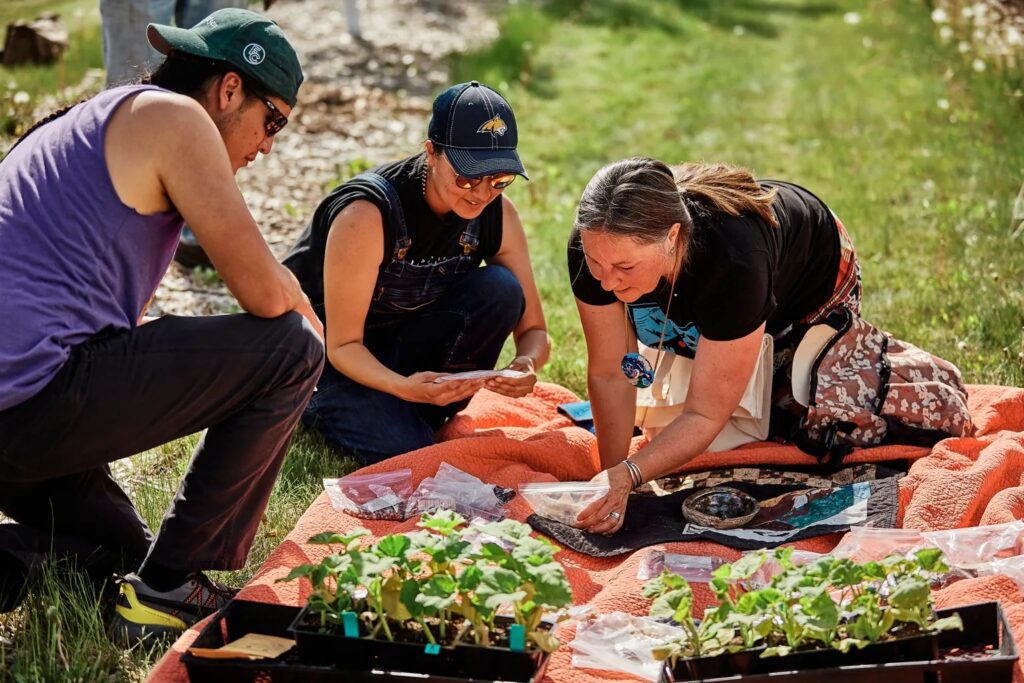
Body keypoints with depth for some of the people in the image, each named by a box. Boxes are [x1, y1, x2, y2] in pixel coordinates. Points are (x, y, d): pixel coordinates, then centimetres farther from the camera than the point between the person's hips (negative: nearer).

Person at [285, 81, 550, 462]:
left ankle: (426, 416, -6)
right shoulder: (367, 213, -30)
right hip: (323, 350, -4)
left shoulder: (498, 214, -13)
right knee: (408, 451, -27)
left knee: (500, 289, -20)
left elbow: (533, 329, -7)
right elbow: (343, 345, -24)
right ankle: (313, 405, 4)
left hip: (402, 338, 5)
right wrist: (402, 387, -44)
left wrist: (527, 365, -31)